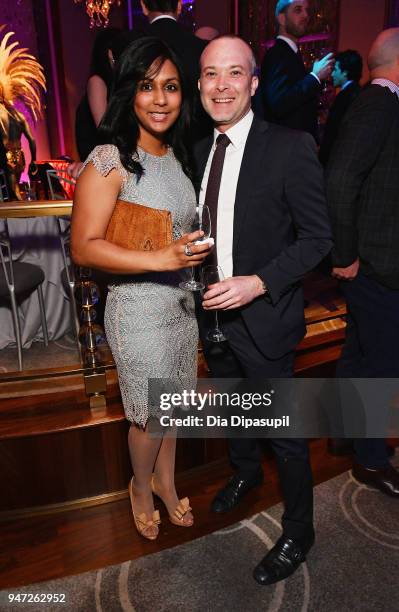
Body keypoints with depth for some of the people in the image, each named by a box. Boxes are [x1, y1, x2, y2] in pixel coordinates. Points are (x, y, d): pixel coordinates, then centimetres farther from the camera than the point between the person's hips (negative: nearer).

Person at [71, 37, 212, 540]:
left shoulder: (177, 154, 5)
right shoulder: (109, 161, -16)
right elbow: (84, 247, -20)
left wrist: (196, 249, 2)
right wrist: (161, 259, -27)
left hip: (182, 301, 6)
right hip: (139, 308, -6)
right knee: (150, 413, 12)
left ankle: (166, 481, 47)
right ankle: (141, 487, 43)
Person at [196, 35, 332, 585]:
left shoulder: (290, 147, -15)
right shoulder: (199, 149, 3)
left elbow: (317, 237, -14)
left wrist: (259, 283, -24)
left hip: (263, 317, -6)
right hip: (213, 312, 6)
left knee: (285, 433, 9)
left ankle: (297, 534, 34)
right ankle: (246, 471, 56)